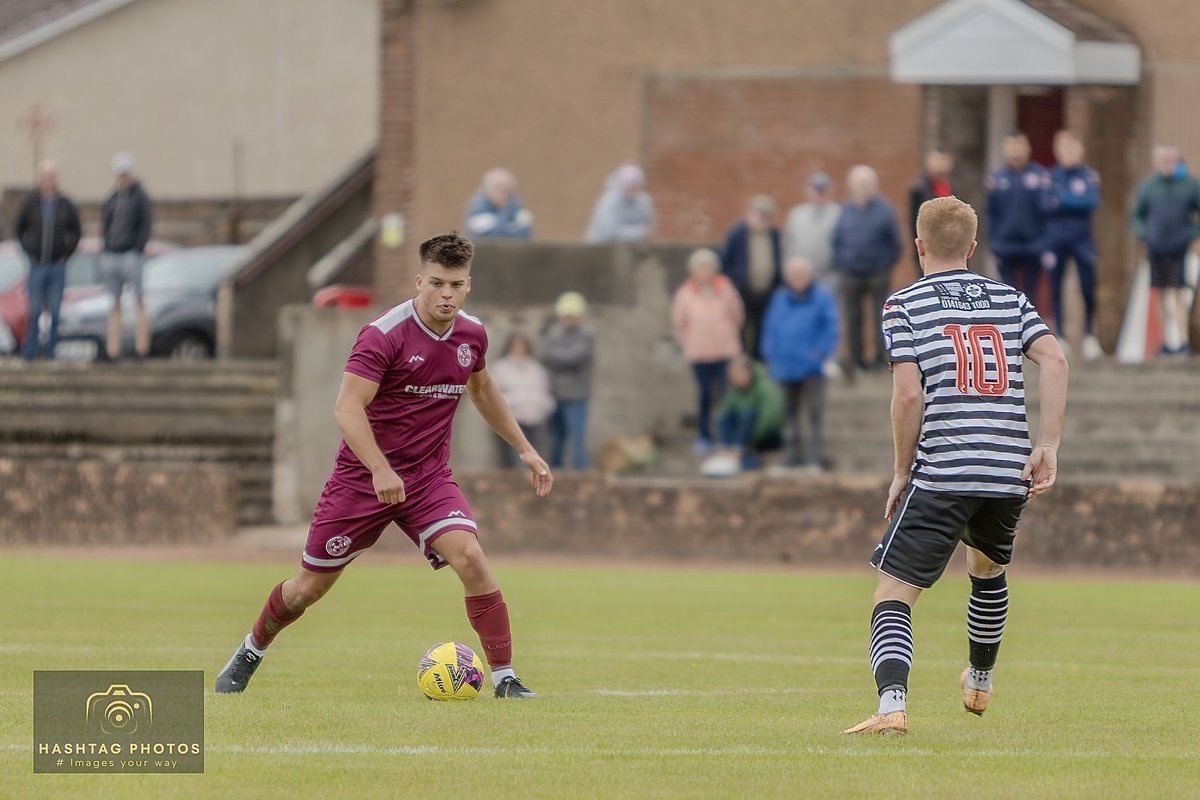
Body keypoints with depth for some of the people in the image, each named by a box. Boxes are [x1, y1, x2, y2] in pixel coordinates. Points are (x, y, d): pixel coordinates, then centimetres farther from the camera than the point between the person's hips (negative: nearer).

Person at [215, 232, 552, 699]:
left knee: (470, 558, -22)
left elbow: (481, 390, 23)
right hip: (363, 479, -4)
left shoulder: (472, 335, 1)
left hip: (428, 477, 4)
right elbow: (347, 408, -25)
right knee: (309, 587, 7)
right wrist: (380, 470, -37)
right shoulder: (385, 335, -19)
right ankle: (251, 652, 36)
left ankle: (504, 678, -15)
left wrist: (525, 450, 23)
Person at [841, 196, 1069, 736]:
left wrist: (902, 471, 2)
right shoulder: (1009, 299, 14)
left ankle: (892, 703, -29)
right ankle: (979, 684, 49)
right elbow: (1054, 361, -1)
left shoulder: (904, 305, 2)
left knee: (893, 595, -6)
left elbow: (908, 393, -9)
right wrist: (1047, 447, -2)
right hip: (1010, 474, 5)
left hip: (941, 474, -5)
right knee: (987, 570, 33)